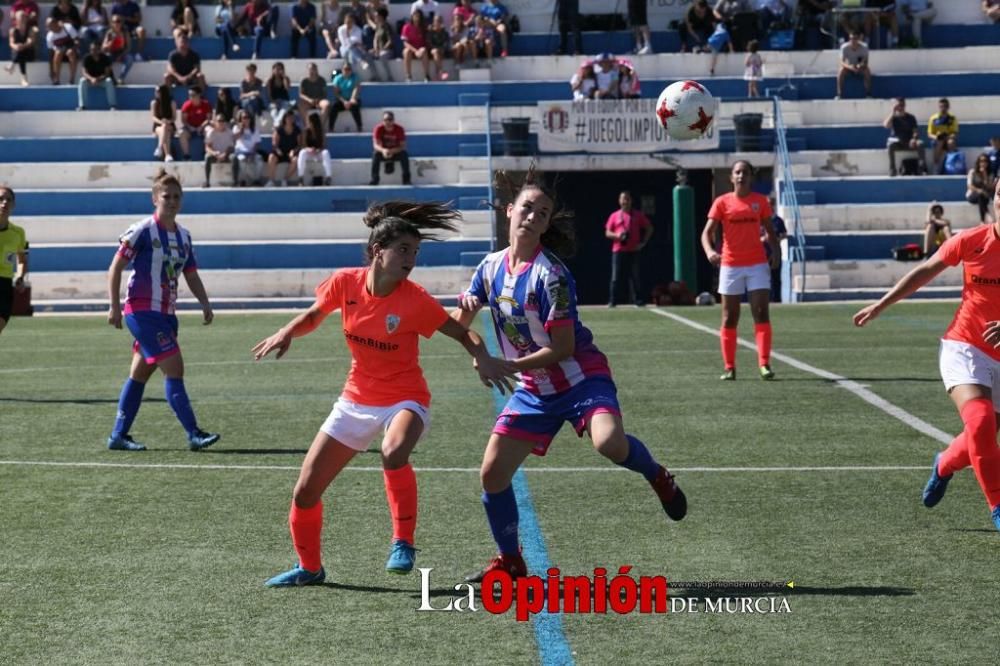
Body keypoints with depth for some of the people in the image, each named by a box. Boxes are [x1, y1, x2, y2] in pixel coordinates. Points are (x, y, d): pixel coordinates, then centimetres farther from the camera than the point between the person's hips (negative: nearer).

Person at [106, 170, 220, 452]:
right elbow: (115, 268, -9)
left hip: (166, 313, 8)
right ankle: (194, 434, -15)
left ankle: (118, 435, 20)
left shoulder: (183, 236, 11)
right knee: (174, 368, -14)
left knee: (140, 374, 12)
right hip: (142, 311, -8)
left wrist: (205, 303, 1)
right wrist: (115, 306, -14)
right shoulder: (142, 231, -10)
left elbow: (191, 275, 16)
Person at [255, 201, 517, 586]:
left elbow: (462, 333, -12)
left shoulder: (414, 299, -19)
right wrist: (287, 333, -9)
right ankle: (309, 567, 29)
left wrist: (483, 359, -32)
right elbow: (313, 316, 9)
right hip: (356, 399, 4)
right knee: (305, 491, 3)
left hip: (404, 399, -4)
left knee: (393, 454, -40)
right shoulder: (346, 283, -10)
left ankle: (403, 543, -20)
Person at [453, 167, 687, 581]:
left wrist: (507, 365, -21)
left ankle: (657, 477, 0)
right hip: (533, 390, 6)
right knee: (492, 473, -2)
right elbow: (460, 322, 13)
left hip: (580, 379, -6)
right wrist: (466, 306, -10)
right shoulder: (492, 267, 3)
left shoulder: (549, 274, -17)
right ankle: (509, 561, 18)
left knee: (609, 443, -34)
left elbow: (562, 348, -19)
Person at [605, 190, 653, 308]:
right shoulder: (614, 216, 9)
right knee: (615, 277, -3)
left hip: (633, 251, 0)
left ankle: (638, 300, 0)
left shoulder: (638, 215, 7)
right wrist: (616, 235, -11)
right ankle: (612, 301, -1)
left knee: (635, 276, -3)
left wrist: (643, 242, 2)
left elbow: (649, 229, 12)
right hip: (618, 250, 0)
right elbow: (607, 233, 9)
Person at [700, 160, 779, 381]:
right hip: (730, 265, 0)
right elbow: (707, 232, -4)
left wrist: (775, 251, -6)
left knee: (761, 313, -9)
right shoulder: (722, 202, 0)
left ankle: (764, 364, -10)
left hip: (757, 265, 0)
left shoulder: (760, 201, 5)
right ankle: (729, 368, 11)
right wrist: (709, 251, -25)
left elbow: (770, 230, 12)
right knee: (730, 319, 4)